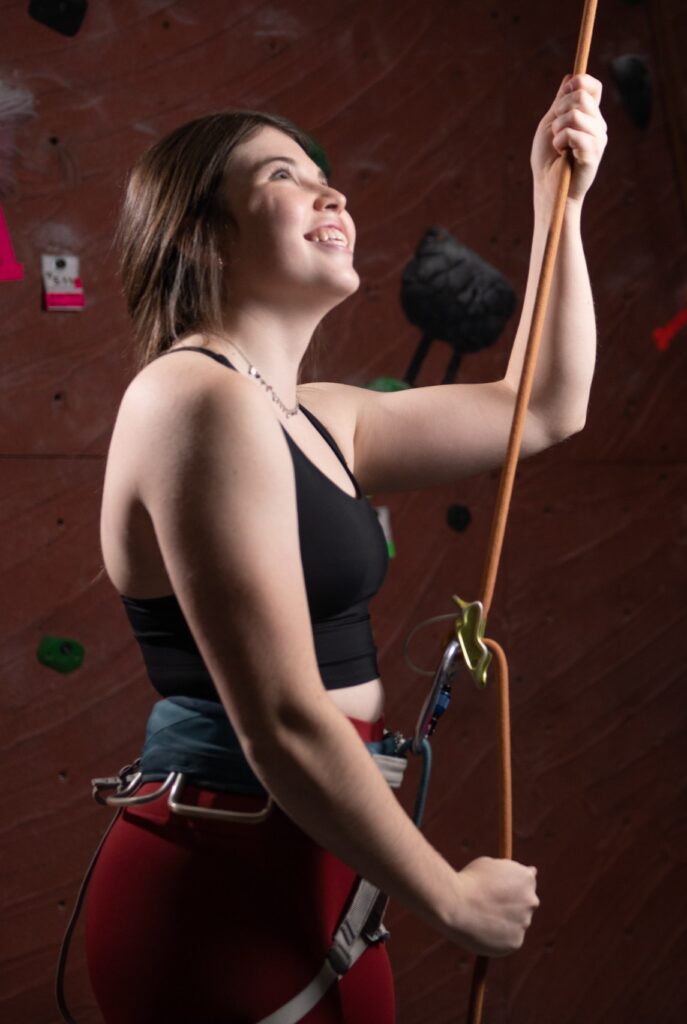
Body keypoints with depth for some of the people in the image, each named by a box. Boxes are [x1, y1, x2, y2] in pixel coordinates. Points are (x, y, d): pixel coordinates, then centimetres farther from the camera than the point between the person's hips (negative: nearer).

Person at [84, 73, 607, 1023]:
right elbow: (282, 726, -21)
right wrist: (452, 899, -11)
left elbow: (542, 409, 20)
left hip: (300, 878, 9)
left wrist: (559, 196, 14)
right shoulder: (202, 399, -17)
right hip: (226, 898, -9)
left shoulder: (314, 419, 12)